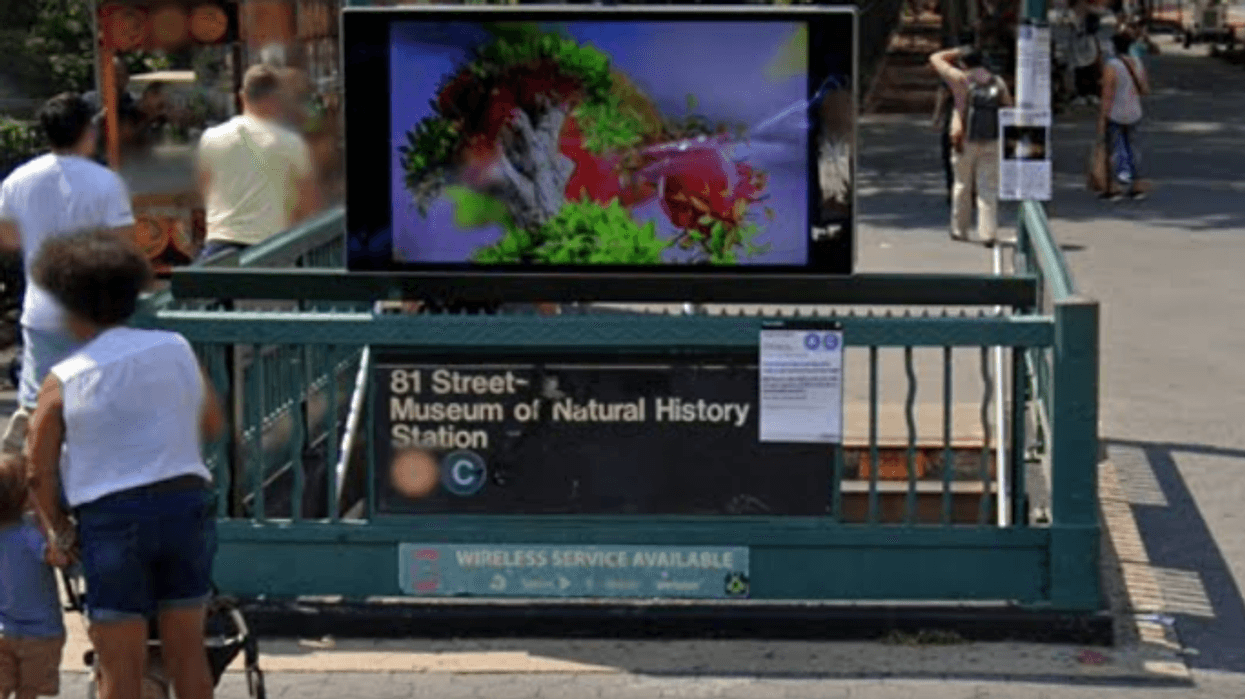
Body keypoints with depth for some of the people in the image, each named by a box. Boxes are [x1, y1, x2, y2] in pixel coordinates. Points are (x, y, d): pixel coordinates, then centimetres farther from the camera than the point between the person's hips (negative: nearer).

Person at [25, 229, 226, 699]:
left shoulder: (63, 382, -4)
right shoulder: (177, 349, 6)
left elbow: (39, 474, -2)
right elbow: (214, 425, 16)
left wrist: (60, 530, 13)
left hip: (112, 517, -4)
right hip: (188, 504, 4)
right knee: (186, 651, 15)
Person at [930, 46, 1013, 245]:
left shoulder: (961, 79, -8)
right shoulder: (998, 83, 3)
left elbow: (936, 58, 2)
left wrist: (958, 52, 11)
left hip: (964, 142, -2)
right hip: (990, 144, 2)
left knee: (962, 185, 14)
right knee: (988, 188, 2)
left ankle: (959, 230, 22)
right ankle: (988, 233, -7)